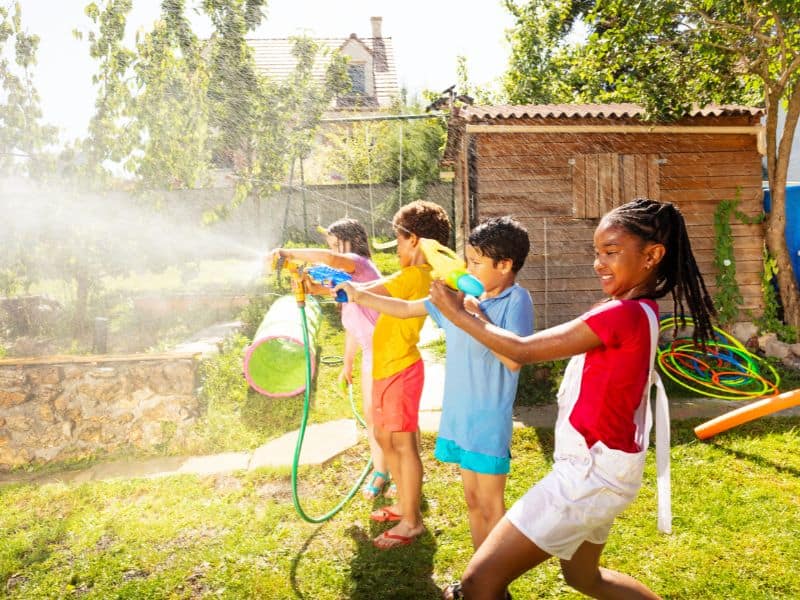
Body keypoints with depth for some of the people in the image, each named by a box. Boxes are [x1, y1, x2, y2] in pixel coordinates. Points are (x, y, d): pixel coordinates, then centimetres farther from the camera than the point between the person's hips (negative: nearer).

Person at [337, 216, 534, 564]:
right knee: (473, 501, 18)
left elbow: (514, 360, -25)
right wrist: (359, 296, 9)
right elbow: (406, 309, 14)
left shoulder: (516, 300, -14)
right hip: (458, 416, 7)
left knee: (490, 506, 5)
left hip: (489, 422, -7)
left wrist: (479, 317, -23)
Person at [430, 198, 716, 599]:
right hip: (598, 469, 10)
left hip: (592, 473, -10)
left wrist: (457, 314, -9)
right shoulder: (639, 311, 7)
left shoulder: (623, 314, -23)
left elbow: (523, 351, -19)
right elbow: (542, 349, 8)